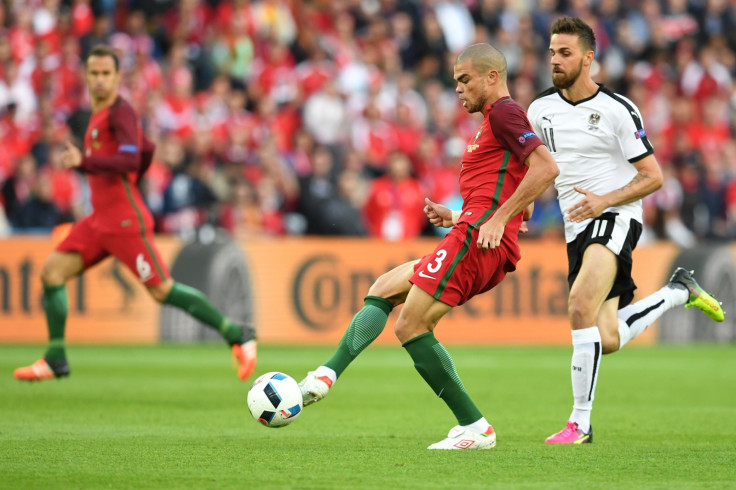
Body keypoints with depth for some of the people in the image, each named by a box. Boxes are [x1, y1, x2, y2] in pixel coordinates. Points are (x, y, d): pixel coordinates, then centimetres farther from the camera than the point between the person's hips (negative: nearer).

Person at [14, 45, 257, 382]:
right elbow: (147, 150, 27)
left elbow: (130, 161, -25)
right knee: (51, 272, 1)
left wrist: (83, 162, -30)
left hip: (125, 222, -9)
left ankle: (237, 336, -1)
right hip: (100, 220, 9)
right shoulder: (100, 113, 16)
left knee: (162, 291, -9)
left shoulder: (120, 113, -11)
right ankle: (55, 359, 5)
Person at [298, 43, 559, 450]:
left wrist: (496, 219, -20)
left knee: (411, 326, -11)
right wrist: (453, 217, 17)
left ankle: (474, 427, -11)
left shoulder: (504, 112, -4)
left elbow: (546, 168, -18)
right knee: (382, 290, 14)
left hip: (476, 240, -11)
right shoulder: (493, 122, 27)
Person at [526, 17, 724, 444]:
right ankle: (679, 291, 28)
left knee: (580, 307, -28)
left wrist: (604, 200, -19)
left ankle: (580, 422, -22)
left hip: (616, 218, -6)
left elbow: (653, 176, -6)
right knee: (608, 340, 1)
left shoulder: (617, 110, -8)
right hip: (576, 230, 7)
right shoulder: (541, 109, 8)